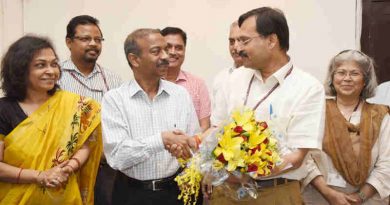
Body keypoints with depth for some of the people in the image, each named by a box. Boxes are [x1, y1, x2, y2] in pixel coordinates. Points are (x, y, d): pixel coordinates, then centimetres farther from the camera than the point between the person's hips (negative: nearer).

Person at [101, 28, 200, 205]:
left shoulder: (181, 94, 2)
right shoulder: (114, 98, -8)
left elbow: (194, 144, 0)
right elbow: (116, 156, -16)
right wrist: (162, 139, -24)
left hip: (175, 190, 3)